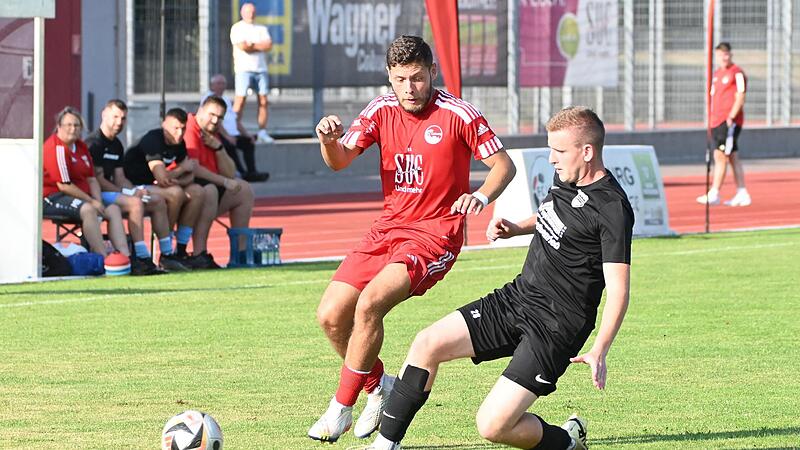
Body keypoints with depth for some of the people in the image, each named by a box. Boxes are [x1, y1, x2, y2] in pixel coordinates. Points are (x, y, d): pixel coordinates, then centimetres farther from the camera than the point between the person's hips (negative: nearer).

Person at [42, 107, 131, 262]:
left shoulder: (81, 147, 14)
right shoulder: (57, 148, -15)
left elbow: (92, 179, 13)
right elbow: (63, 185, -19)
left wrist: (98, 202, -6)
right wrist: (91, 201, -15)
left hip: (80, 196, 10)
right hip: (53, 197, -10)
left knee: (113, 210, -3)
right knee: (88, 210, -34)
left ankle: (125, 255, -15)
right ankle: (103, 258, -39)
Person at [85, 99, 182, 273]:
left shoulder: (116, 145, 17)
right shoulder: (94, 143, -13)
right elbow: (98, 180, -18)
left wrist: (135, 190, -5)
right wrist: (129, 192, -15)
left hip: (113, 192, 10)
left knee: (158, 201, 6)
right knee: (135, 203, -32)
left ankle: (167, 255, 6)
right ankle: (141, 259, -35)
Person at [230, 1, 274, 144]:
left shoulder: (261, 29, 18)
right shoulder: (237, 28, 3)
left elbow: (269, 45, 2)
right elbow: (242, 46, -12)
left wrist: (252, 45, -7)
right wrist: (260, 46, -1)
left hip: (261, 68, 5)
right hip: (243, 68, -5)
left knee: (263, 100, -1)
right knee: (240, 100, -10)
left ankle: (262, 133, 2)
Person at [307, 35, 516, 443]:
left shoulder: (458, 114, -10)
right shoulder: (382, 110, 3)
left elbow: (503, 165, -6)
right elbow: (340, 161, -5)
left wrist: (480, 196, -26)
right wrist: (329, 139, -28)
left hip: (436, 233, -6)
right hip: (388, 227, 6)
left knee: (369, 303, -26)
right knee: (330, 316, -3)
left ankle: (340, 409, -14)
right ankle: (379, 385, 23)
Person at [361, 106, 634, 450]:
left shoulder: (612, 210, -20)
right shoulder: (565, 178, 6)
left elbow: (618, 289, -23)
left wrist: (599, 351, -34)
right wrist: (518, 228, 12)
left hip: (555, 328, -8)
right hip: (518, 297, 9)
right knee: (429, 344, -4)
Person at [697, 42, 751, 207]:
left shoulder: (737, 73, -7)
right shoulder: (716, 74, 18)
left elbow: (740, 98, -13)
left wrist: (731, 117, -21)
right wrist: (710, 119, 18)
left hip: (730, 122, -9)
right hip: (716, 122, 9)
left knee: (720, 156, -13)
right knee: (733, 158, 9)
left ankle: (714, 194, -14)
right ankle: (742, 195, 11)